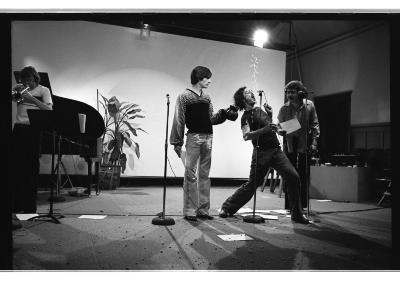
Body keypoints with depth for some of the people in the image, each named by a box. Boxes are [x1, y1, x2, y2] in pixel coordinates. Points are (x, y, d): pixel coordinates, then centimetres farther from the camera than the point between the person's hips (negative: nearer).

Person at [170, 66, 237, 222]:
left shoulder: (207, 97, 18)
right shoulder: (184, 96, 0)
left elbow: (211, 119, 17)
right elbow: (179, 121, -4)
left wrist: (223, 114, 1)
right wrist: (177, 142, -8)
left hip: (208, 138, 6)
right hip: (193, 137, -6)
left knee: (204, 175, 8)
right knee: (191, 174, -5)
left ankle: (203, 209, 15)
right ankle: (189, 211, 2)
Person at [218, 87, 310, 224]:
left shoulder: (260, 110, 18)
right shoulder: (246, 116, -4)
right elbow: (246, 136, -23)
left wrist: (270, 114, 15)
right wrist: (265, 129, -32)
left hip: (276, 150, 6)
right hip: (262, 153, -6)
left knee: (294, 177, -9)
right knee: (251, 184, -1)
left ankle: (297, 214, 1)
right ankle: (227, 207, 17)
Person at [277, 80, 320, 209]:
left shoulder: (309, 105, -4)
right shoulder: (284, 108, -4)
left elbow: (315, 124, 3)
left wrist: (314, 141, -4)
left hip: (305, 144, 0)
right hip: (290, 143, 0)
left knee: (304, 175, 3)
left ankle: (303, 205, 13)